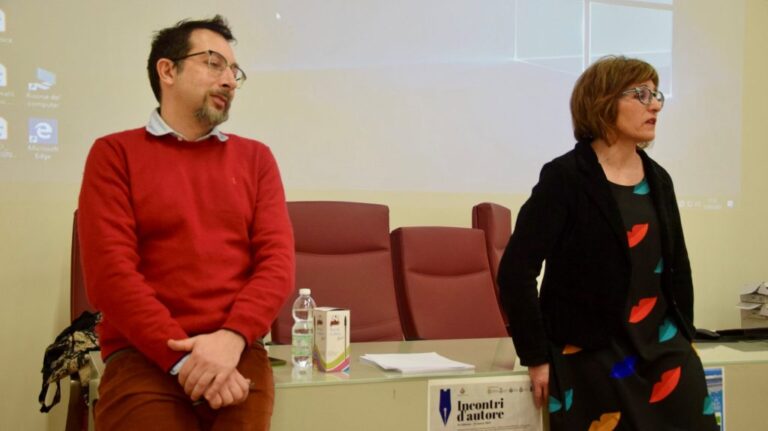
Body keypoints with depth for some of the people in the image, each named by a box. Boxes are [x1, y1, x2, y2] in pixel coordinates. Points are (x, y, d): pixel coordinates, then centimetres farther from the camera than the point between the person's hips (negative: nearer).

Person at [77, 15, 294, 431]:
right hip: (143, 356, -2)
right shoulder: (114, 153, 6)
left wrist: (230, 339, -13)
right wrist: (183, 356, -15)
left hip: (237, 353, 2)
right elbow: (110, 272, -4)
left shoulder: (255, 157, 15)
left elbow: (277, 261, 5)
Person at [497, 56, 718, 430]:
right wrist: (537, 357, -14)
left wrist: (683, 339, 11)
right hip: (592, 358, -6)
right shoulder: (565, 178, -10)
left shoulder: (658, 180, 9)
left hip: (663, 350, 6)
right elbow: (515, 272, -14)